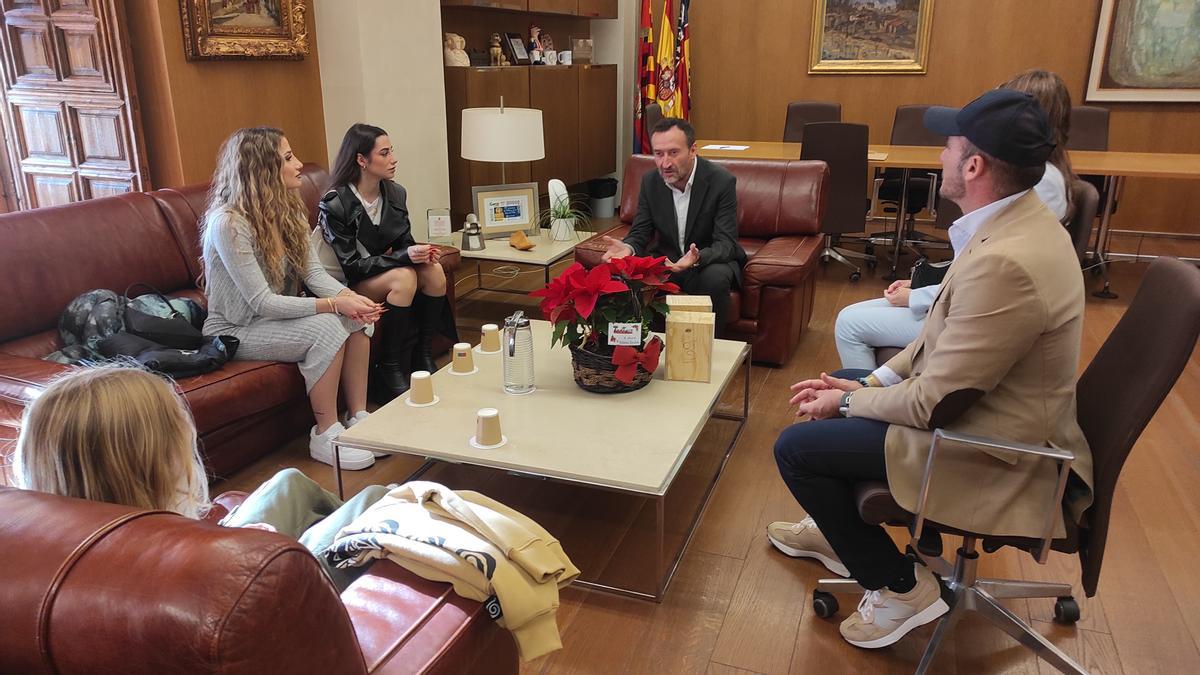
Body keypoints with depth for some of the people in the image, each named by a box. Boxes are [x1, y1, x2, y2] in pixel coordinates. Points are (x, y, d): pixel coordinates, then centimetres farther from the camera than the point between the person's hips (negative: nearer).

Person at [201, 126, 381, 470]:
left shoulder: (287, 210, 1)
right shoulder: (227, 222, -24)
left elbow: (313, 271, -4)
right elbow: (262, 302, -27)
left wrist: (348, 296, -25)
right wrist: (333, 304, -31)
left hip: (277, 315, 8)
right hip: (234, 330, -8)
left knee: (355, 321, -15)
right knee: (326, 328, -28)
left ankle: (358, 418, -6)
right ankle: (325, 436, -16)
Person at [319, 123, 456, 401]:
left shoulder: (396, 194, 0)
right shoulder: (334, 205, -18)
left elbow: (404, 242, 9)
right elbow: (350, 266, -20)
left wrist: (420, 252, -17)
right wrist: (404, 256, -30)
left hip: (387, 270, 6)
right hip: (351, 285, -6)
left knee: (434, 271, -23)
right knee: (404, 277, -33)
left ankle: (423, 356, -10)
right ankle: (390, 369, -22)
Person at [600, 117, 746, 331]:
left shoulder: (722, 182, -17)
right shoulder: (650, 182, -4)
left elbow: (726, 244, -20)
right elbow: (640, 233, -1)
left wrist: (697, 258, -43)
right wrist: (628, 247, -27)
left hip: (711, 261, -3)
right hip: (667, 261, 3)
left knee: (715, 278, -36)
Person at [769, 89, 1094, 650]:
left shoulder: (1004, 262, -33)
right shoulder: (1019, 221, -1)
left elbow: (934, 405, -26)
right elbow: (943, 335, 8)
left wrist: (848, 402, -10)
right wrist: (872, 381, 1)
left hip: (992, 454, -10)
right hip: (974, 402, 10)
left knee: (795, 447, -8)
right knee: (839, 383, 21)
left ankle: (898, 586, 9)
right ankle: (839, 530, 39)